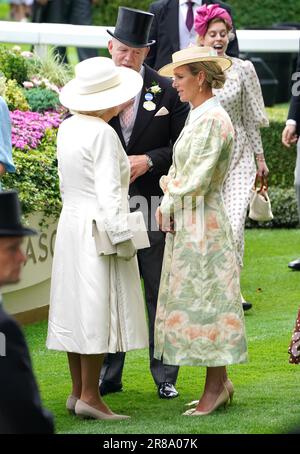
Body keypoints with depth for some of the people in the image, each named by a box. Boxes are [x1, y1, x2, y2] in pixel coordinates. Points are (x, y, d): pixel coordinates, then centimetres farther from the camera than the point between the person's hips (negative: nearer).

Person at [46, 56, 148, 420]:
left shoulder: (67, 128, 8)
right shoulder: (103, 134, -16)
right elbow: (108, 192, -18)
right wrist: (122, 238, -16)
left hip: (70, 224, 9)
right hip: (98, 230, -9)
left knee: (75, 308, 11)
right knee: (97, 310, -5)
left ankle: (77, 391, 17)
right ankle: (89, 395, -4)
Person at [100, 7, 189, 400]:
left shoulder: (167, 90, -1)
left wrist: (148, 160, -14)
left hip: (154, 205, -1)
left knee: (160, 293, 5)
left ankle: (165, 376, 13)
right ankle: (108, 375, 16)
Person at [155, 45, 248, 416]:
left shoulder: (213, 121, -18)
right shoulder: (196, 117, 12)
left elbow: (196, 181, -22)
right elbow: (179, 172, 16)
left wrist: (169, 185, -4)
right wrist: (167, 205, 1)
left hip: (203, 223, -10)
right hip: (184, 223, 10)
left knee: (204, 301, -4)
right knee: (193, 300, 12)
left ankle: (215, 386, 3)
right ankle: (220, 383, 18)